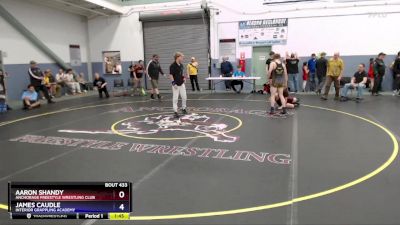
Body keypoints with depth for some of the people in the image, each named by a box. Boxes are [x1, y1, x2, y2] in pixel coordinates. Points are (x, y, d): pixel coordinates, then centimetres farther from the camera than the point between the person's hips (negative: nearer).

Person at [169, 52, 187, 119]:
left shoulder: (181, 65, 8)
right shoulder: (173, 66, -14)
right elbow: (171, 75, -16)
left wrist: (183, 77, 12)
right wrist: (173, 83, -19)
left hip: (182, 84, 7)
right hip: (176, 85, -7)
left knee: (184, 97, 11)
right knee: (175, 98, -1)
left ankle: (183, 109, 30)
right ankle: (175, 112, 6)